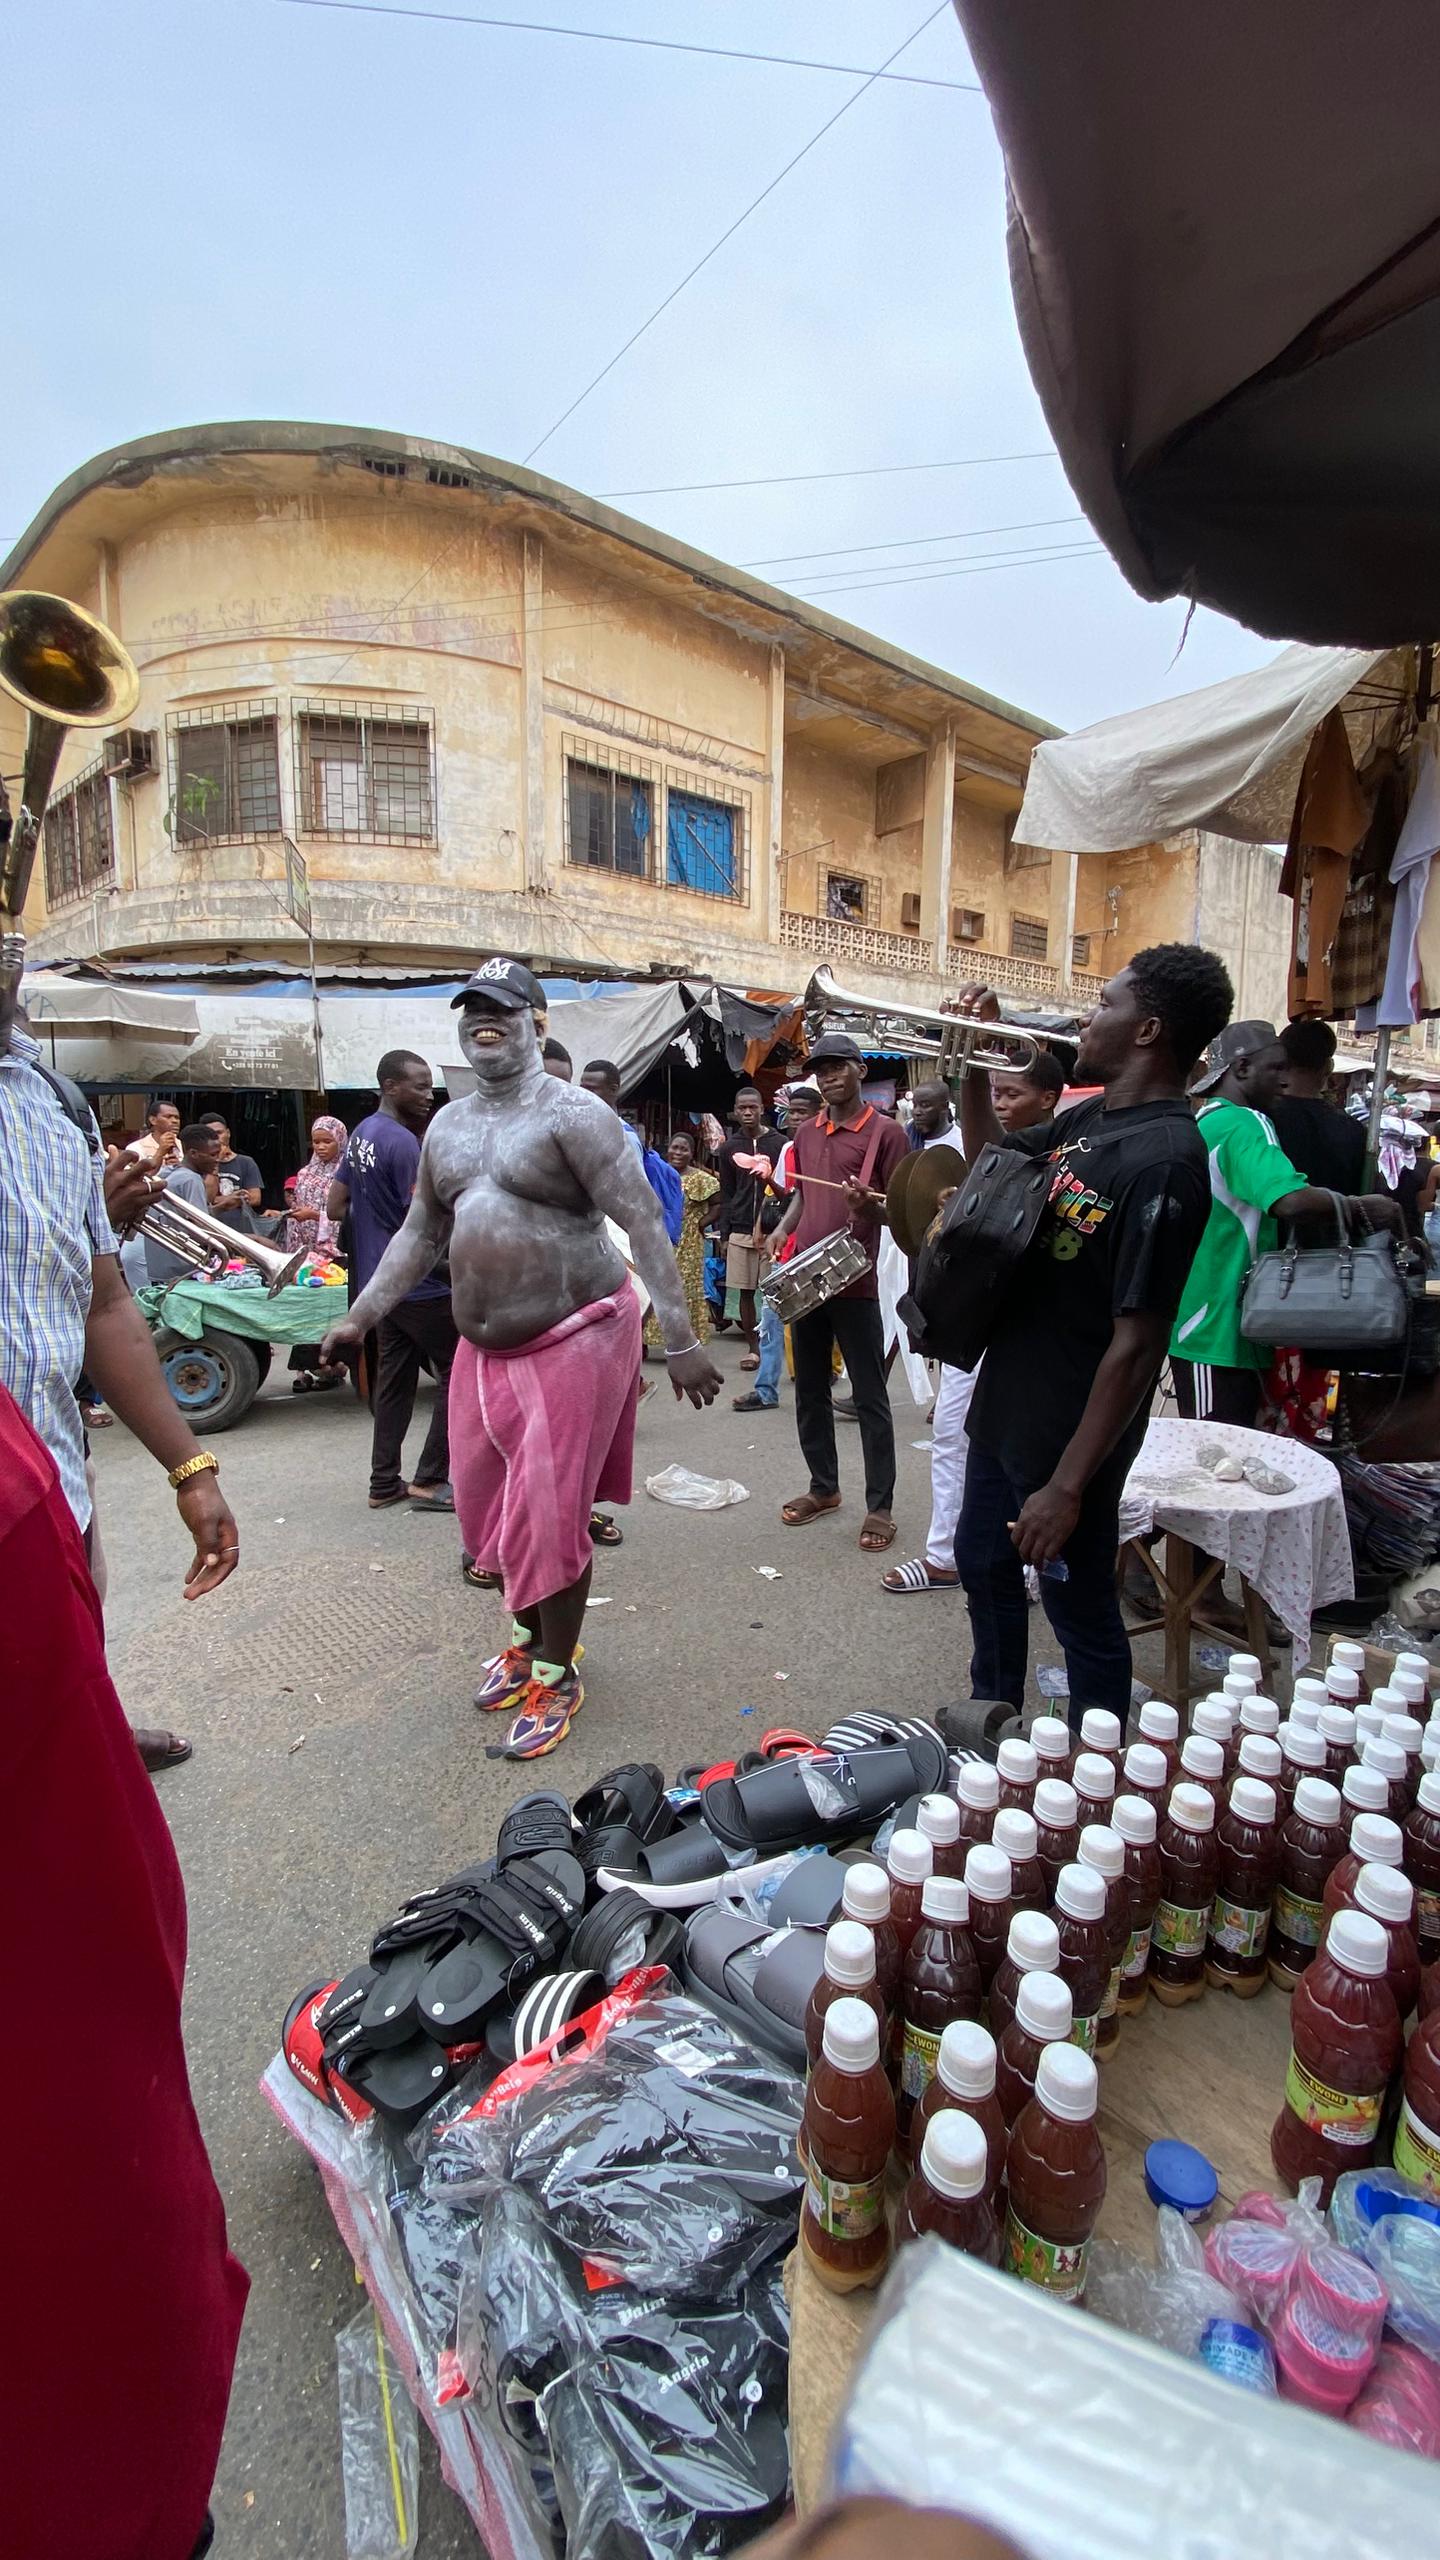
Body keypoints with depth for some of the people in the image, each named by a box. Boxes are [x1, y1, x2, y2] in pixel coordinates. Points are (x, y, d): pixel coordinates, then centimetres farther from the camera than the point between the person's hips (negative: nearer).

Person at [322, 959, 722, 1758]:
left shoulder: (572, 1112, -11)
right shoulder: (446, 1126, 12)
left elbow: (643, 1223, -17)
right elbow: (420, 1233, 19)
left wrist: (680, 1339, -23)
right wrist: (360, 1316, 13)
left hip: (571, 1339, -7)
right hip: (483, 1347, 7)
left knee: (550, 1514, -1)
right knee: (487, 1508, 15)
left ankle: (556, 1676, 21)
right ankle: (530, 1637, 39)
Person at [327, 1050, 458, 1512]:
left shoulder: (360, 1135, 12)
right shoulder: (402, 1142, -18)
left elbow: (334, 1208, 17)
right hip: (419, 1283, -9)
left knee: (393, 1378, 14)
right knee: (459, 1373, 0)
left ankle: (384, 1483, 20)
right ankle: (428, 1480, 3)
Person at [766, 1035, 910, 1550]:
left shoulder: (886, 1131, -5)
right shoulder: (805, 1133, 13)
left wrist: (867, 1205, -26)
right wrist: (783, 1229, 6)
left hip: (855, 1281, -6)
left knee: (869, 1397, 1)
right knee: (810, 1391, 13)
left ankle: (879, 1506, 9)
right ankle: (823, 1487, 28)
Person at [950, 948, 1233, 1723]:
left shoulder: (1164, 1158, -24)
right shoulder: (1087, 1120, 3)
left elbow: (1136, 1344, -25)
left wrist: (1069, 1485, -23)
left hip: (1069, 1433, -9)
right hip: (1005, 1404, 9)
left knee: (1080, 1611, 11)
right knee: (984, 1565, 25)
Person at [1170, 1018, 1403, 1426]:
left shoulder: (1202, 1123, 17)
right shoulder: (1245, 1123, -13)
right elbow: (1291, 1200, -29)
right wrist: (1363, 1207, -12)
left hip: (1197, 1325, 10)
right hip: (1221, 1328, -10)